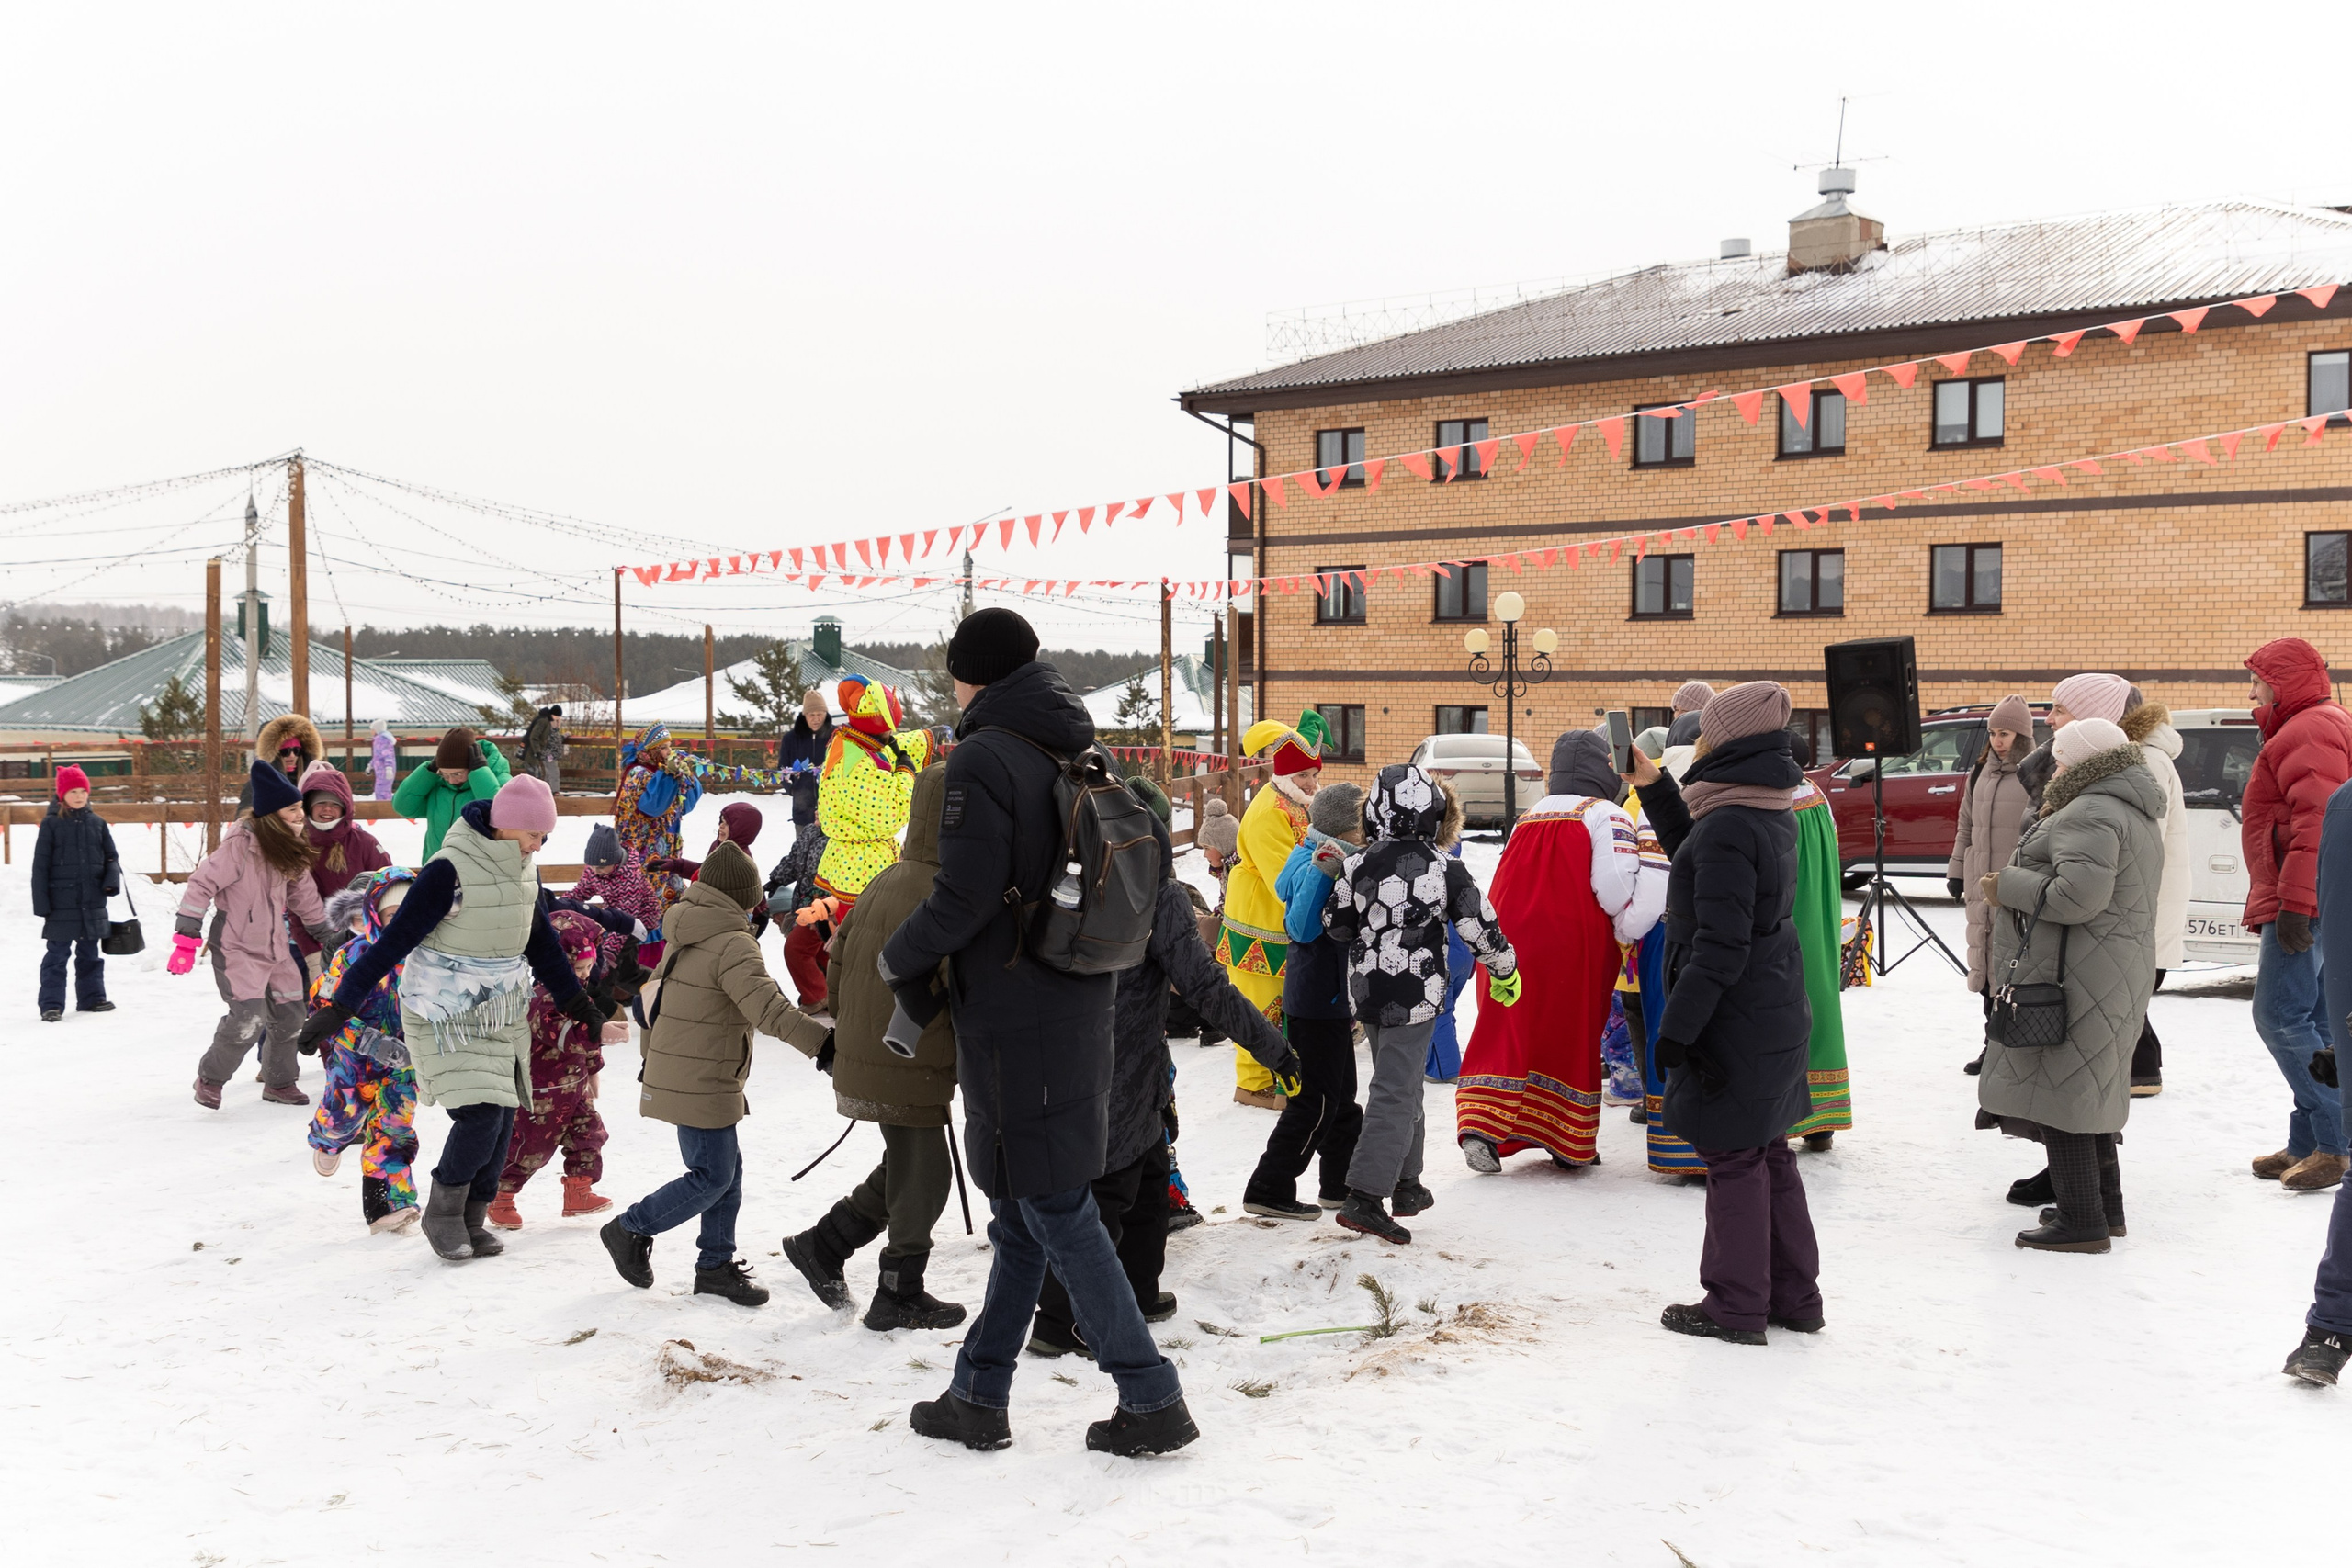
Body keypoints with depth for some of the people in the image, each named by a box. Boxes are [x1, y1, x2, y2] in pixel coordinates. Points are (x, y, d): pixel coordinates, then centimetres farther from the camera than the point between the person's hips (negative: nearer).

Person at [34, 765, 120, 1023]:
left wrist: (112, 881, -7)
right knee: (57, 954, 0)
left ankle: (92, 997, 22)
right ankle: (51, 1005, 3)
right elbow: (40, 865, -4)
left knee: (90, 953, 13)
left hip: (93, 903, 4)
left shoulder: (97, 823, 7)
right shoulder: (51, 824, -4)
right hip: (61, 903, -4)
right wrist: (41, 903, -9)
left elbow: (111, 856, 13)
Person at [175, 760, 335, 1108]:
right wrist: (187, 937, -22)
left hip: (275, 947, 8)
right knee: (249, 1018, -17)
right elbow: (203, 883, -20)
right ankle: (209, 1080, 5)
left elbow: (303, 894, 17)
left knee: (289, 1015, 10)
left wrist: (325, 935, 23)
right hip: (236, 948, -8)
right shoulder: (241, 843, -20)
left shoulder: (288, 847, 5)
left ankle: (280, 1082, 29)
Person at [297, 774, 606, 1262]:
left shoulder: (522, 868, 3)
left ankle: (471, 1220, 21)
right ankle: (442, 1214, 8)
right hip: (446, 1015, -7)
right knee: (480, 1114, -15)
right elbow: (395, 941, -19)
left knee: (501, 1119, 5)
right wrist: (340, 1006, -20)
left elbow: (541, 941, 16)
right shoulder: (449, 870, -20)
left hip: (503, 1014, 7)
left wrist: (578, 1003, 19)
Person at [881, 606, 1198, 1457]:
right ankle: (979, 1397, 23)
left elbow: (965, 898, -20)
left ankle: (1152, 1398, 2)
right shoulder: (1075, 751, 12)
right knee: (1024, 1210, 14)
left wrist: (897, 957, -1)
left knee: (1053, 1210, -1)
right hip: (1076, 1005, 9)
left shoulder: (983, 758, -14)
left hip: (1015, 1019, -9)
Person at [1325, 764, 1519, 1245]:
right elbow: (1479, 925, -6)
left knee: (1401, 1084, 21)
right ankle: (1365, 1196, -11)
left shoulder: (1357, 866, -3)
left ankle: (1405, 1184, 29)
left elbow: (1335, 925, 5)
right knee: (1395, 1093, -3)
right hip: (1415, 995, -4)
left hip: (1366, 992, 5)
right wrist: (1505, 970, 10)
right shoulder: (1443, 868, -11)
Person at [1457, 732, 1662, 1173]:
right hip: (1574, 951, -5)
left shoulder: (1528, 818, 14)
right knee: (1571, 1035, 6)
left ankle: (1482, 1126, -11)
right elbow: (1614, 891, -14)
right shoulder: (1607, 816, -5)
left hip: (1512, 942, 5)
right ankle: (1570, 1143, 16)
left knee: (1506, 1030, 5)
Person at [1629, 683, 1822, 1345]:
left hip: (1734, 1019, -9)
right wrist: (1654, 788, 23)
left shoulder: (1728, 827, -22)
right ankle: (1794, 1296, 26)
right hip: (1776, 1015, 9)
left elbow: (1719, 946, -24)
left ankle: (1736, 1306, 11)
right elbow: (1699, 860, 27)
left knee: (1733, 1159, 1)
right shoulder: (1772, 814, 8)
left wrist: (1677, 1027, -20)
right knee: (1768, 1153, 17)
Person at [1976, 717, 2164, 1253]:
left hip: (2075, 978, -11)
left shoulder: (2089, 814, -16)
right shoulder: (2134, 813, 19)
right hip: (2120, 973, 11)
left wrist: (2010, 885, -14)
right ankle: (2106, 1208, 26)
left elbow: (2081, 894, -27)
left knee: (2058, 1092, -6)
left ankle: (2082, 1221, -3)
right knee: (2087, 1092, 18)